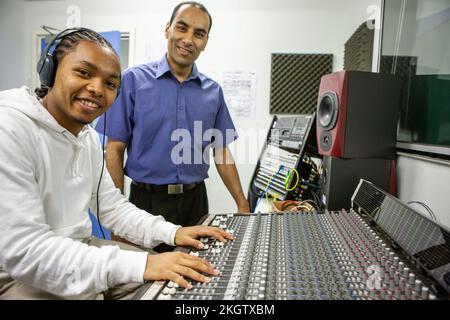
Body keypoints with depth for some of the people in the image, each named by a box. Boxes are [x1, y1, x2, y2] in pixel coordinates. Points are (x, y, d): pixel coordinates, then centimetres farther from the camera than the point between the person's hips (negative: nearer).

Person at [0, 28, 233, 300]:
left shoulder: (89, 137, 5)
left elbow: (112, 206, 7)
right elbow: (23, 251, -30)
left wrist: (172, 232, -8)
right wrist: (140, 265, -35)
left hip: (78, 251, 8)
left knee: (167, 282, 5)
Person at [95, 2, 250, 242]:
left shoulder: (213, 91, 4)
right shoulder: (134, 80, -6)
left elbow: (221, 152, 9)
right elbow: (115, 149, -6)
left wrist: (242, 205, 5)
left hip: (195, 199, 4)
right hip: (148, 200, -3)